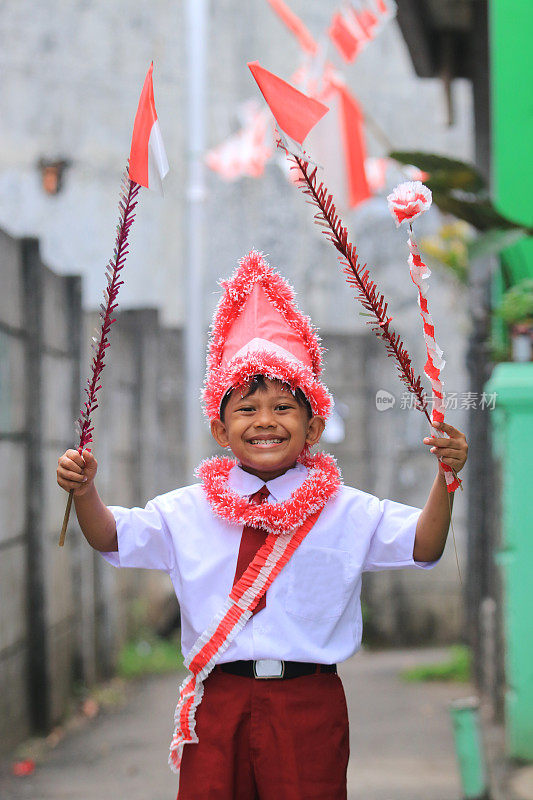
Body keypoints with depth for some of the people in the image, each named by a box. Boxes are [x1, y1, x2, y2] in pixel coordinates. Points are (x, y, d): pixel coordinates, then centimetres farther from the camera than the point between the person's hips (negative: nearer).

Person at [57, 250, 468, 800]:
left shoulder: (346, 512, 1)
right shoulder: (188, 512, 5)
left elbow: (422, 546, -3)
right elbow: (112, 537, 7)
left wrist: (446, 477, -18)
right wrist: (85, 492, -12)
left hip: (307, 703, -1)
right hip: (217, 702, 1)